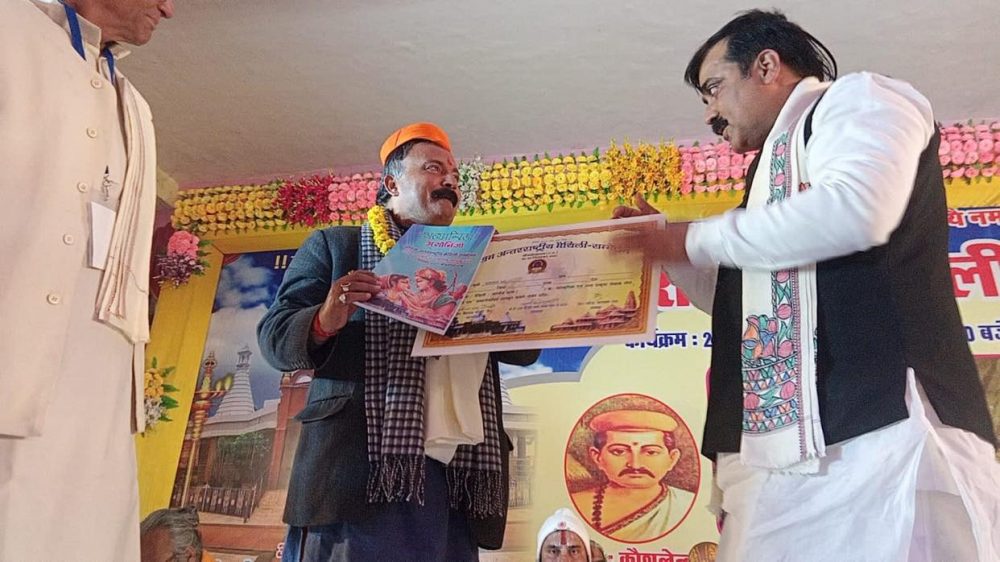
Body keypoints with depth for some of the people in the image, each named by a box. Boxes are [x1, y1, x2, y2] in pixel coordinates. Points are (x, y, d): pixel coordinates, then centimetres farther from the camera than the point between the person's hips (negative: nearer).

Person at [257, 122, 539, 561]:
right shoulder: (334, 245, 12)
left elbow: (526, 350, 17)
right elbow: (273, 336, 4)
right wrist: (324, 321, -18)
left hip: (455, 480, 4)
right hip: (359, 473, -3)